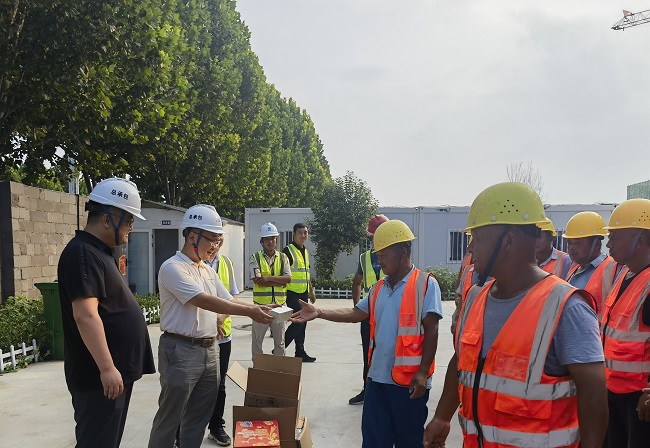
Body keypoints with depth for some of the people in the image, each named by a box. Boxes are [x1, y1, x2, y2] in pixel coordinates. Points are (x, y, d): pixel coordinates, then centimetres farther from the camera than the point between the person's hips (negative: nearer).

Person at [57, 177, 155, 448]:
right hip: (99, 375, -10)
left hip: (116, 370, 10)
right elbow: (86, 316, -25)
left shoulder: (99, 252, 15)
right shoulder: (82, 253, -18)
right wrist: (107, 368, -26)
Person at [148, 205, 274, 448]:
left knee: (198, 417, 15)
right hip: (181, 351, -7)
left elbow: (228, 300, 12)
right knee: (169, 418, 5)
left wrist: (259, 308, -6)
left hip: (210, 349, 8)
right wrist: (249, 312, -25)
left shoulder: (209, 271, 13)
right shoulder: (172, 268, -14)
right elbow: (204, 301, -23)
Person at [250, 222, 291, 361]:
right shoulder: (255, 258, -1)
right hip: (261, 304, -2)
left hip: (279, 304, 2)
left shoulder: (283, 257, 7)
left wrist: (269, 278, -17)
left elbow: (288, 278, -6)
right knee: (257, 339, 8)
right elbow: (257, 280, -14)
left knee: (280, 340, 11)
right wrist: (280, 282, -13)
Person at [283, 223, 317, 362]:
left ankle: (300, 352, 19)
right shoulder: (288, 251, -11)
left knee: (302, 323, 11)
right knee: (298, 322, -10)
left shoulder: (306, 252, 15)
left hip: (304, 293, 8)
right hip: (292, 294, -8)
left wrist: (311, 290, 23)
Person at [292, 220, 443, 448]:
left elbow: (431, 330, -13)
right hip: (378, 377, 6)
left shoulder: (426, 283, -10)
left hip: (409, 380, -6)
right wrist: (319, 313, 2)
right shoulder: (379, 288, 11)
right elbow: (356, 313, 12)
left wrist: (423, 371, -17)